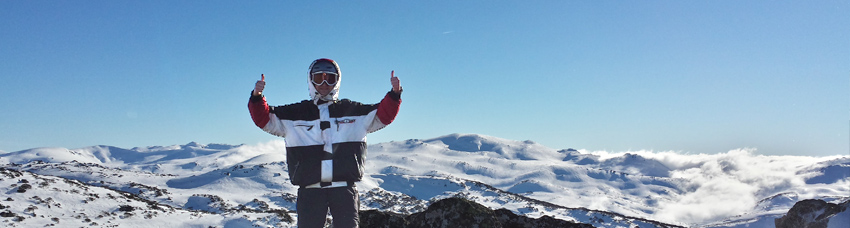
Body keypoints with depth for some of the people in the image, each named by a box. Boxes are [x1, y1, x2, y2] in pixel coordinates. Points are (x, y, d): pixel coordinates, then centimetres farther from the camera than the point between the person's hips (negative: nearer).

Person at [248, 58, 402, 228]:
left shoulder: (353, 111, 11)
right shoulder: (295, 113, 11)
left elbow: (383, 115, 12)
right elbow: (265, 119, 10)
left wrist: (394, 93, -4)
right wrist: (257, 97, -7)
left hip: (344, 188, 0)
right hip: (310, 189, 0)